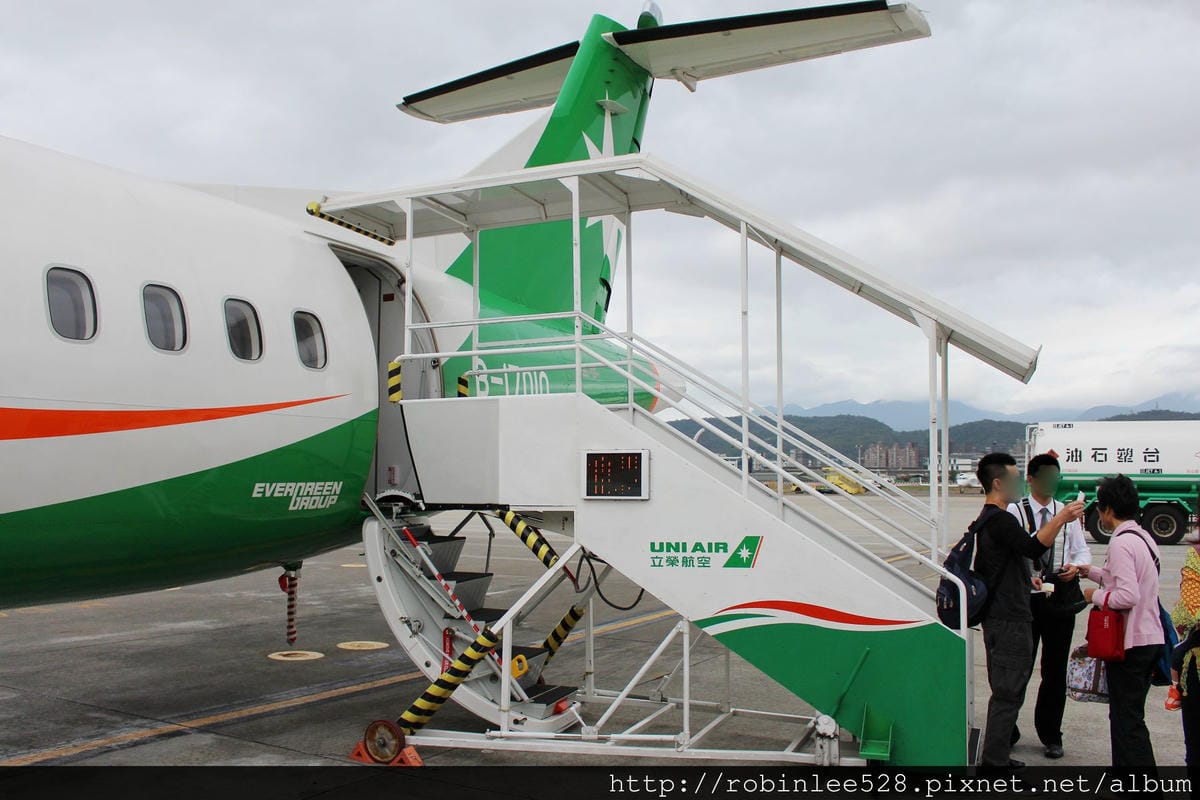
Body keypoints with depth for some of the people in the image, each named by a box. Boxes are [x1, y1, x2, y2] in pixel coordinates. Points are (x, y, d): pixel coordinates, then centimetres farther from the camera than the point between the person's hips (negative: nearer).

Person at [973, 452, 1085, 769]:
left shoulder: (987, 519, 16)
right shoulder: (1000, 520, -18)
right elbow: (1033, 548, -34)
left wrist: (1024, 580, 24)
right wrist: (1061, 518, -36)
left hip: (998, 617, 11)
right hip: (1009, 621, -11)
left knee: (1005, 691, 18)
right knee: (1008, 692, -5)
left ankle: (996, 756, 26)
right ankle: (995, 761, 0)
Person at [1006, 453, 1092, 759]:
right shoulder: (1015, 512, -4)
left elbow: (1082, 550, 10)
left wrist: (1076, 565, -12)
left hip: (1060, 599, 4)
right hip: (1026, 598, -3)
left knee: (1056, 670, 11)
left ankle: (1051, 736, 26)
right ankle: (1007, 732, 18)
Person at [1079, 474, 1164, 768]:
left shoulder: (1121, 543, -19)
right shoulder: (1144, 537, 11)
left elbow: (1128, 596, -27)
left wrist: (1096, 595, -10)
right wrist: (1092, 572, 27)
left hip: (1130, 643, -10)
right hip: (1151, 637, 10)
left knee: (1127, 721, -2)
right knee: (1130, 716, 18)